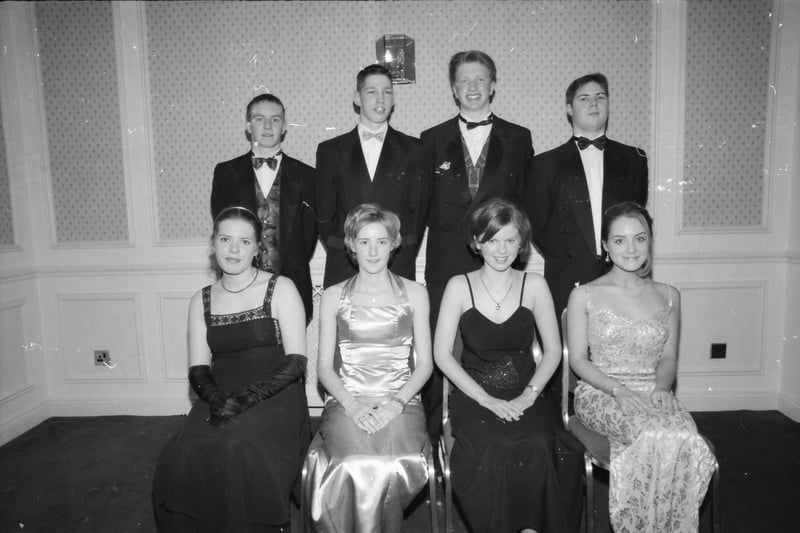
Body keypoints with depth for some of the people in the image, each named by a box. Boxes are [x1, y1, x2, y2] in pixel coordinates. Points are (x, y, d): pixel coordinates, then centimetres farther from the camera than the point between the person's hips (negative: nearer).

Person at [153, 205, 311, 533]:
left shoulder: (280, 289, 0)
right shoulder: (201, 301, 13)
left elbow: (296, 361, -6)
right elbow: (198, 369, 9)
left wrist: (247, 398, -17)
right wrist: (217, 397, -12)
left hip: (275, 398, -3)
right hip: (220, 400, 3)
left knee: (241, 450, -31)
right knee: (184, 454, -25)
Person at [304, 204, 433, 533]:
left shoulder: (414, 293, 9)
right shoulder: (333, 296, 10)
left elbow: (424, 363, 7)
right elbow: (324, 366, 7)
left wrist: (395, 403, -10)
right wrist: (352, 405, -10)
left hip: (401, 402, 0)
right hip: (346, 401, 0)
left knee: (385, 466, -31)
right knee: (357, 465, -31)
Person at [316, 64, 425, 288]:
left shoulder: (413, 149, 8)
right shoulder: (330, 150, 9)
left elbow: (419, 209, 7)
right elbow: (324, 212, 9)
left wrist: (405, 256, -2)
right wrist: (342, 254, -1)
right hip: (343, 267, 1)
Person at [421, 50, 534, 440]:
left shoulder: (518, 139, 11)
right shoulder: (432, 140, 10)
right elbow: (421, 206, 9)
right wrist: (453, 230, 0)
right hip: (445, 265, 0)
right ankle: (432, 436, 15)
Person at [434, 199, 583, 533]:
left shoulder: (534, 285, 4)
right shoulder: (460, 286, 0)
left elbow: (553, 350, 6)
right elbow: (442, 354, -4)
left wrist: (528, 395, -10)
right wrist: (487, 399, -12)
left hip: (526, 396, 2)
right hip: (475, 397, -1)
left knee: (540, 448, -28)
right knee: (494, 451, -30)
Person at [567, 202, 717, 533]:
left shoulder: (668, 296, 12)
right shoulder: (584, 295, 1)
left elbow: (668, 357, 12)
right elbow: (578, 360, -1)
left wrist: (661, 389, -9)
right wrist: (619, 391, -16)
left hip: (653, 393, 3)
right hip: (600, 392, -3)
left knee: (687, 441, -29)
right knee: (653, 436, -33)